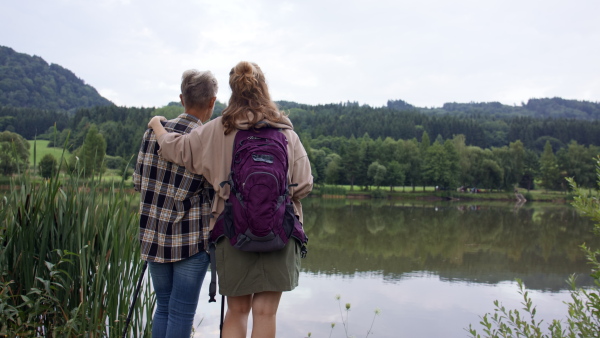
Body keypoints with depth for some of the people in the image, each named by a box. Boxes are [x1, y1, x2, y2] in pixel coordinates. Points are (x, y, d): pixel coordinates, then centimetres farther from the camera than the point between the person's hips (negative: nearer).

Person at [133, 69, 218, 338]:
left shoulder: (153, 131, 3)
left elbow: (139, 182, 8)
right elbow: (215, 192, -13)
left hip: (154, 235, 5)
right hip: (192, 238, -5)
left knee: (163, 307, 17)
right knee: (182, 311, 4)